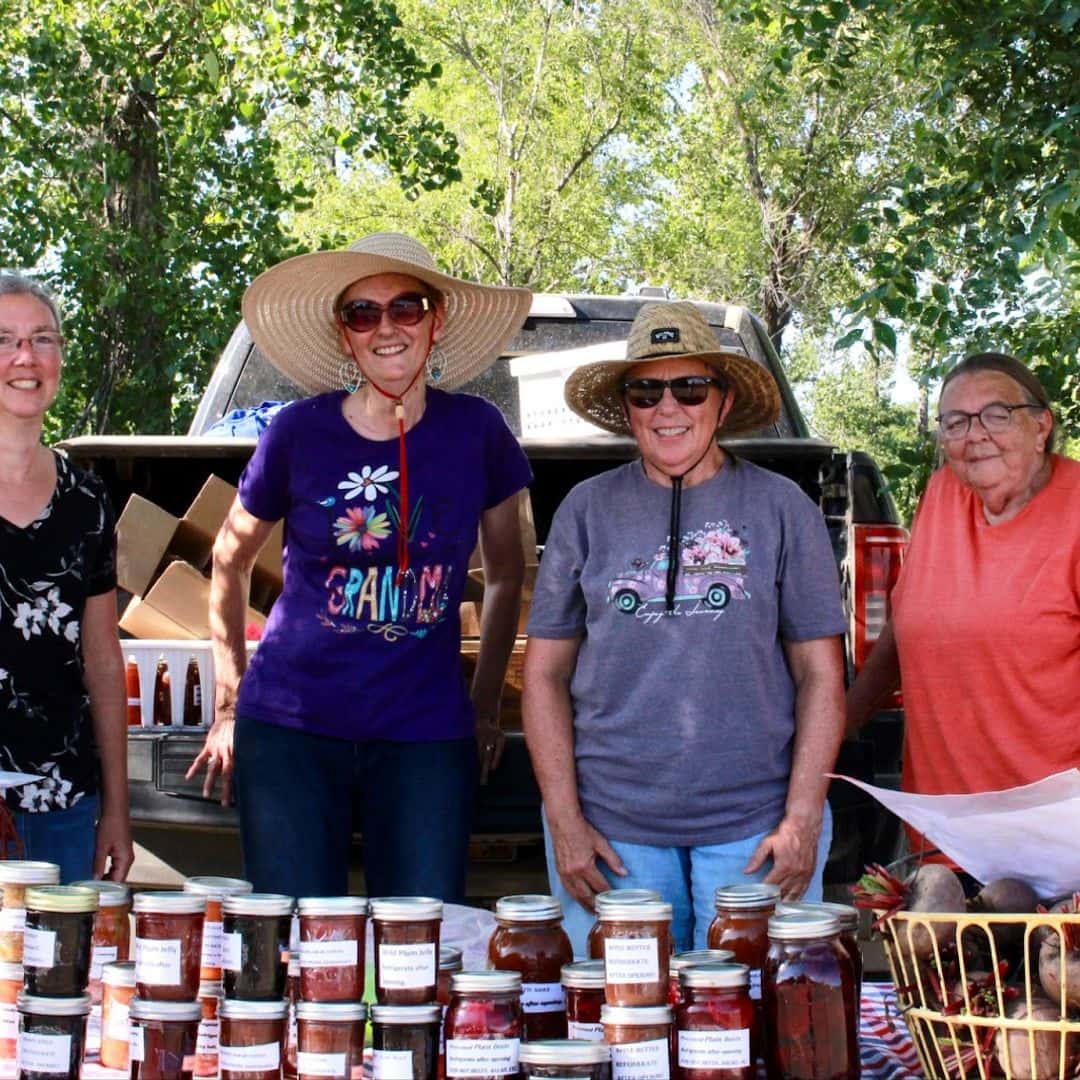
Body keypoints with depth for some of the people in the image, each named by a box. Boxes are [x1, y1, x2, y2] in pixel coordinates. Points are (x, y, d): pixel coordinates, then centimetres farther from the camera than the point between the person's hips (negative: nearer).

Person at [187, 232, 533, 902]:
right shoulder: (299, 432, -3)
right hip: (289, 728, 0)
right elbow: (231, 561, 12)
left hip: (426, 738, 1)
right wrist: (230, 704, 11)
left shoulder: (476, 431, -1)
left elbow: (506, 574, 14)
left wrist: (487, 704, 14)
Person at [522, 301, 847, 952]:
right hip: (612, 827, 1)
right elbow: (546, 674, 8)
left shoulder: (780, 508, 4)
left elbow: (822, 677, 4)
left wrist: (802, 819, -4)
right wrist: (566, 820, -1)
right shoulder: (589, 509, 7)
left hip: (755, 826, -1)